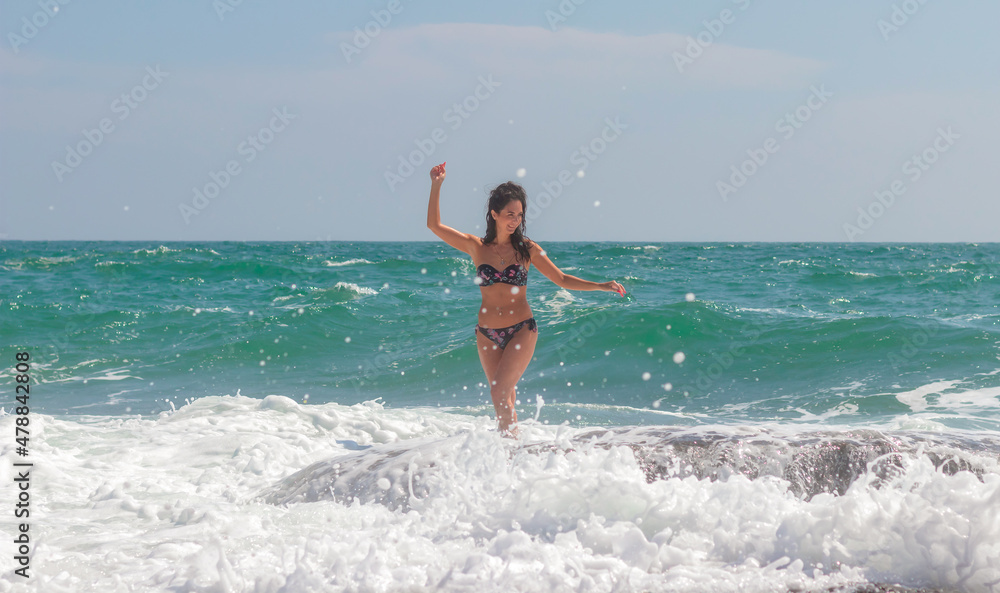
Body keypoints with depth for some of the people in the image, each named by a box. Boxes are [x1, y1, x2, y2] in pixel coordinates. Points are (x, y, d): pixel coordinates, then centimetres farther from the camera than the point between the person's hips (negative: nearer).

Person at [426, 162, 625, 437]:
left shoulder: (527, 249, -1)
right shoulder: (476, 247, 1)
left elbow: (562, 279, 5)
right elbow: (434, 225, -1)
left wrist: (602, 285, -4)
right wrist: (436, 186, -9)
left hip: (521, 330, -2)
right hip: (487, 333, 2)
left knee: (500, 393, -14)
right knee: (502, 397, 10)